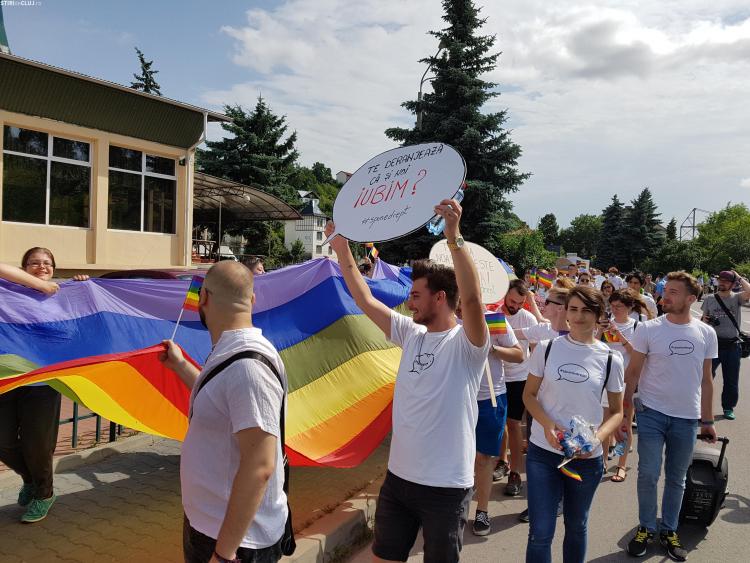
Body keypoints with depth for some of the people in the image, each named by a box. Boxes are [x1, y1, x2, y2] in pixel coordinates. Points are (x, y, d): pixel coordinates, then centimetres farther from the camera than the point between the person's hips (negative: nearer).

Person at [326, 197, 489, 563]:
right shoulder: (412, 335, 3)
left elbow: (471, 298, -34)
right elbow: (366, 301, 5)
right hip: (398, 478, 6)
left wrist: (454, 236, -41)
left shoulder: (466, 343, -14)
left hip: (446, 487, -6)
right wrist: (342, 251, 3)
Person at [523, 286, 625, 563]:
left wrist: (597, 438, -15)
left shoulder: (610, 359, -3)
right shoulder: (546, 348, -4)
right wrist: (547, 424, -16)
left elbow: (617, 412, 4)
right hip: (543, 451, -1)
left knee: (576, 526, 20)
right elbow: (529, 394, 3)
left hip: (587, 457, 1)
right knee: (540, 533, 0)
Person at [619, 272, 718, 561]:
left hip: (687, 418, 2)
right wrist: (623, 415, -7)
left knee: (676, 479, 14)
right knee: (648, 475, 1)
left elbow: (705, 379, 9)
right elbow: (633, 373, -4)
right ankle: (646, 528, 22)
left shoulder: (706, 333, 0)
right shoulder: (648, 329, -8)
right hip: (652, 413, -2)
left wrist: (707, 420, 10)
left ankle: (669, 530, 31)